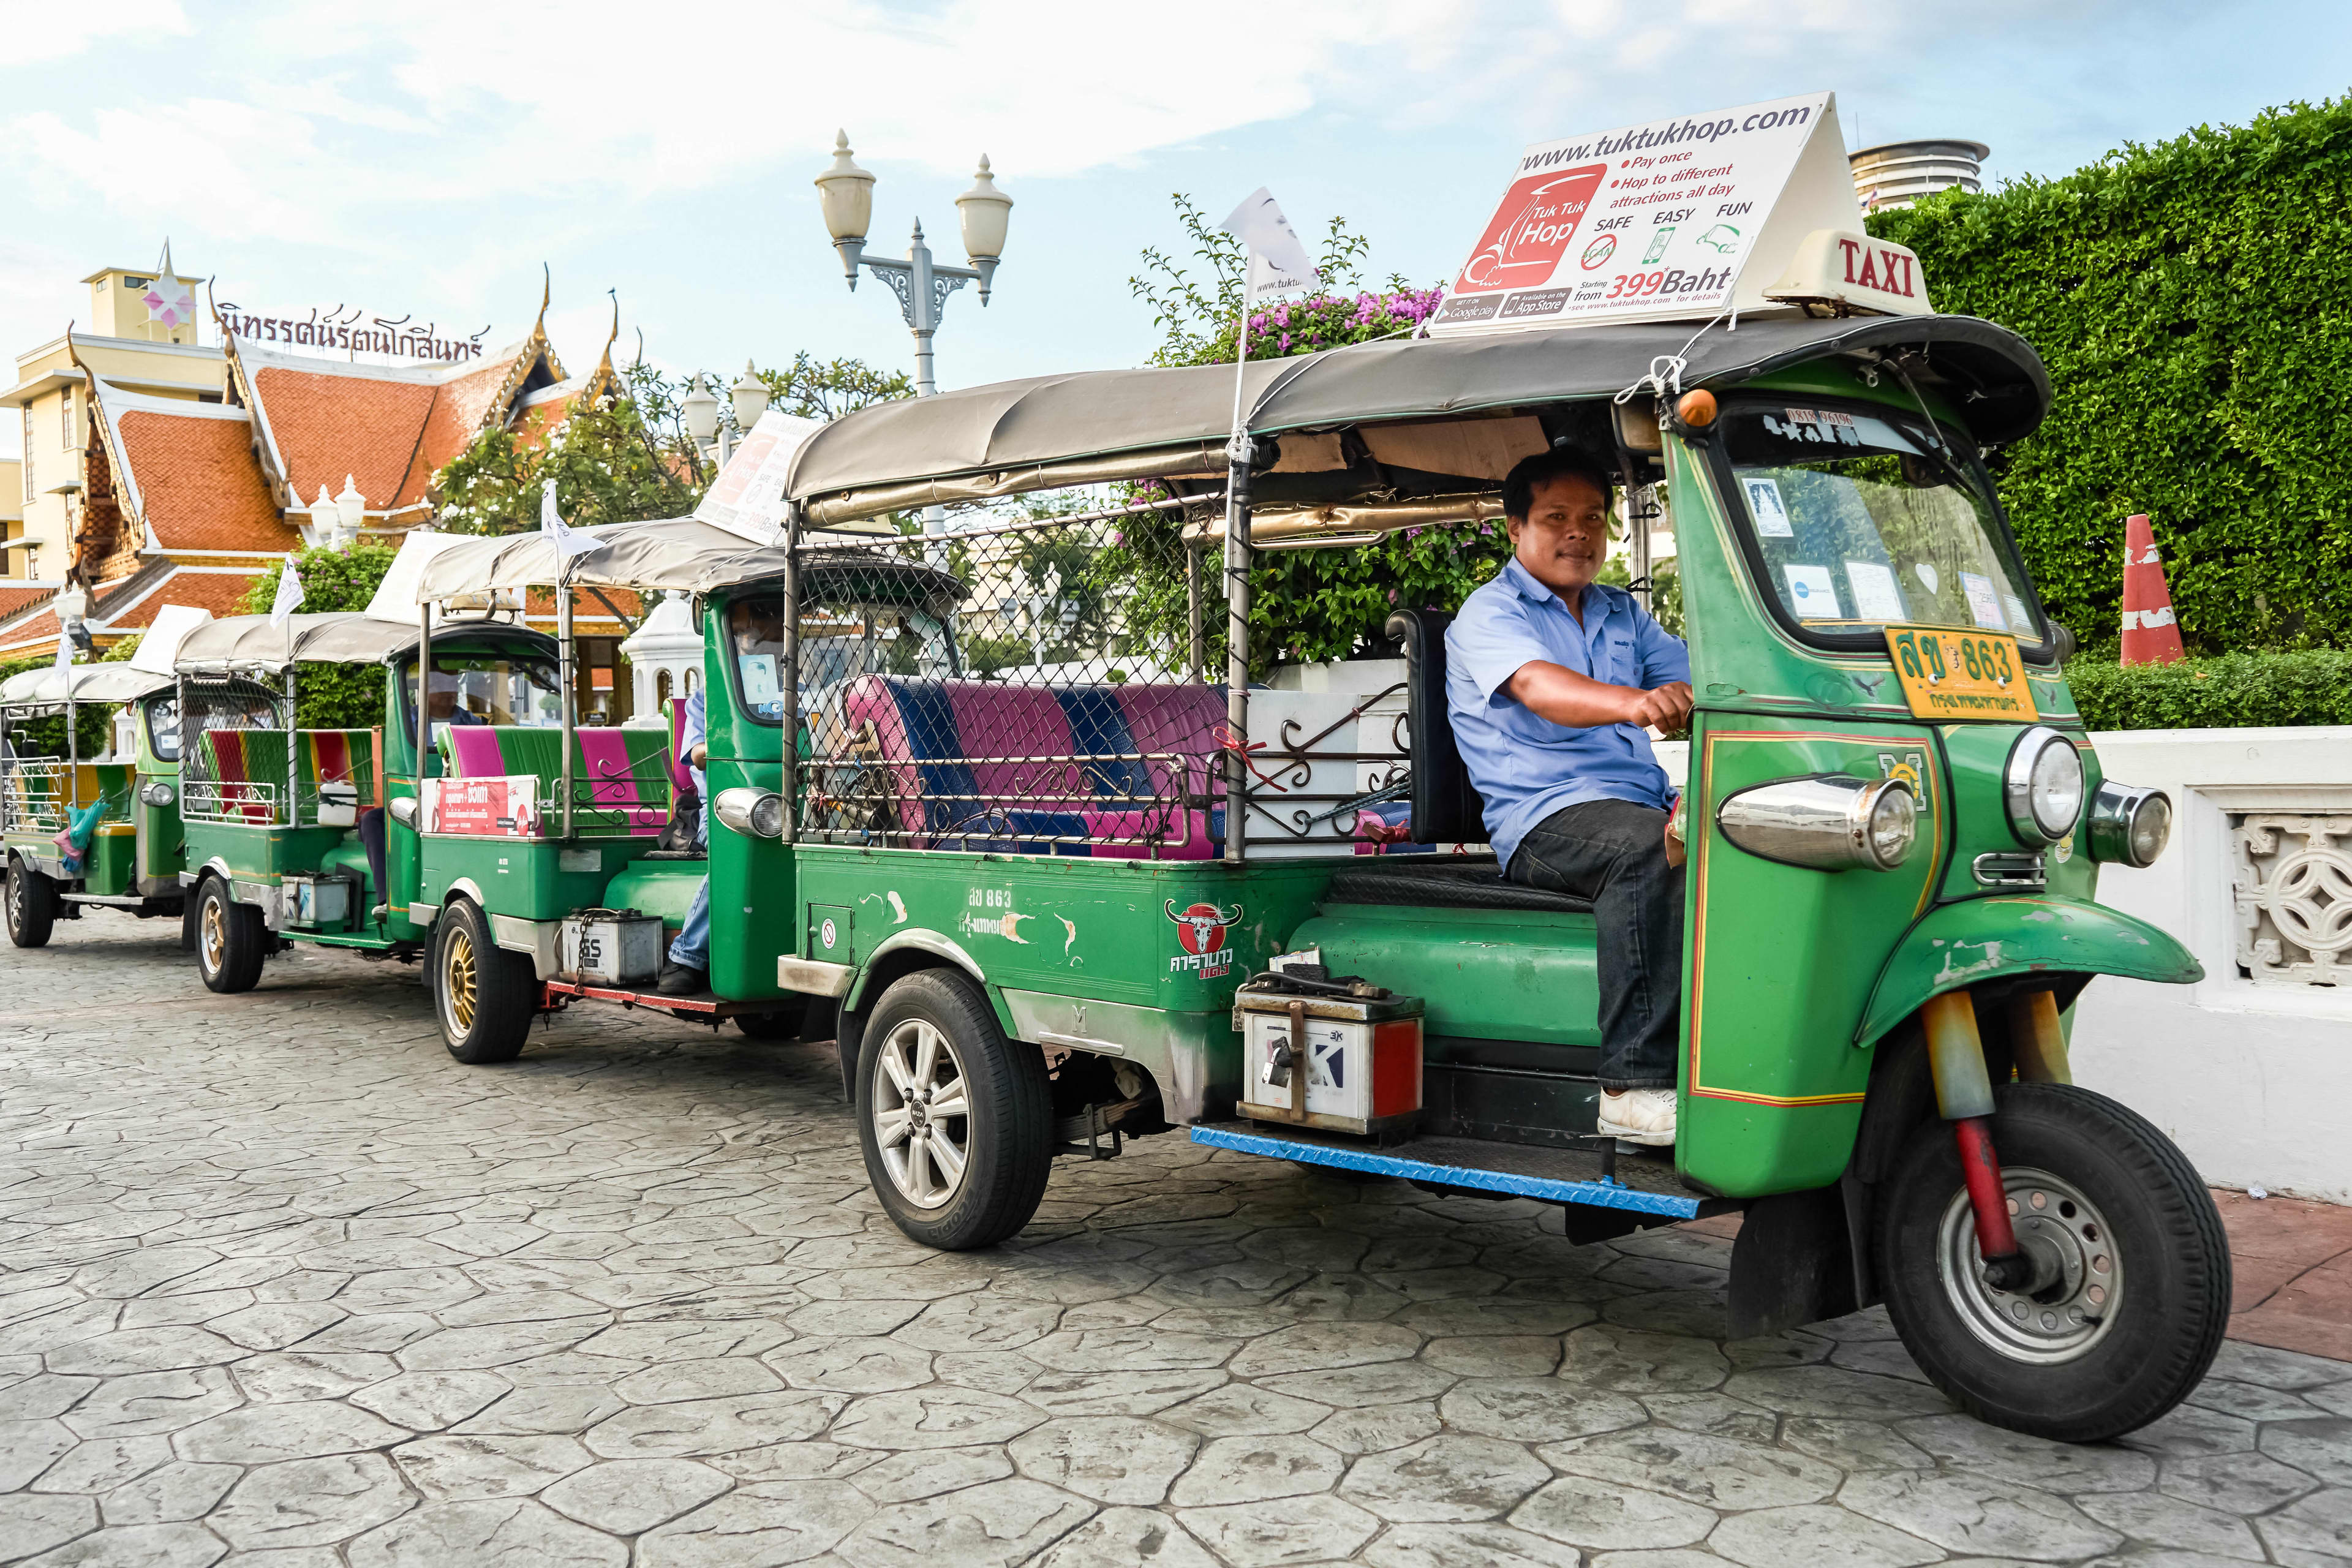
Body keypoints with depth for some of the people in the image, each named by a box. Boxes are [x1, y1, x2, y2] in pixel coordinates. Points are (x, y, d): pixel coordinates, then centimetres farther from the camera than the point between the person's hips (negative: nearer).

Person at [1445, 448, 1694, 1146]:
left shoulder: (1623, 614, 26)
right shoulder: (1488, 615, 2)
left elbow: (1697, 681, 13)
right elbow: (1536, 686, -20)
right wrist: (1633, 704, -39)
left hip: (1645, 804, 6)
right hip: (1546, 818, -6)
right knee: (1646, 849, -37)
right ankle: (1634, 1086, -38)